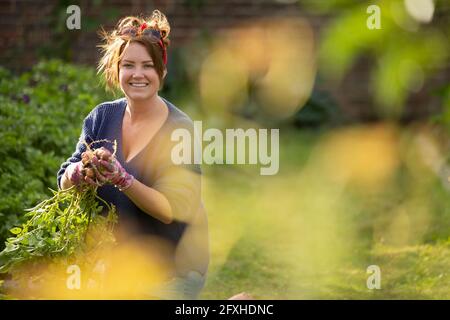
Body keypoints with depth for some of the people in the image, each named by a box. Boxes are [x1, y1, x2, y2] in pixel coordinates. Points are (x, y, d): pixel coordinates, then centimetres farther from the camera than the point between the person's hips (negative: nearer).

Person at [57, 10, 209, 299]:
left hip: (174, 267, -5)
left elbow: (172, 210, -23)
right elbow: (64, 184, -4)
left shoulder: (180, 129, -16)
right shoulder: (102, 117, -1)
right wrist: (78, 173, -28)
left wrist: (122, 180, -37)